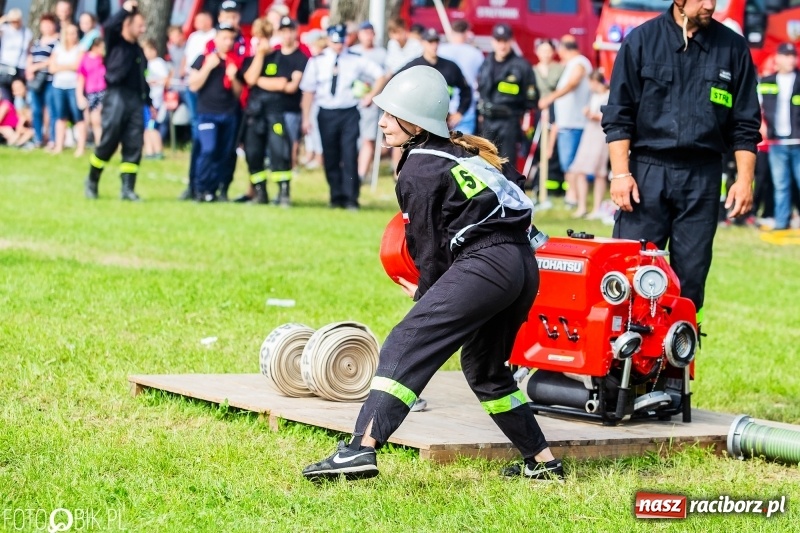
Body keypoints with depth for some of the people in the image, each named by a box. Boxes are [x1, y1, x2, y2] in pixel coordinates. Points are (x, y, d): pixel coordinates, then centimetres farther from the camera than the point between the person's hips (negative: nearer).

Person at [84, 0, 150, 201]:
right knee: (108, 142, -5)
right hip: (116, 97, -6)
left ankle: (128, 188, 2)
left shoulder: (138, 50, 18)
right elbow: (108, 26, -23)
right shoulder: (115, 42, 0)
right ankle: (92, 182, 14)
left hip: (135, 100, 6)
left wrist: (149, 102, 19)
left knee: (134, 145, 0)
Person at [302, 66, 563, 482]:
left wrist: (425, 293, 17)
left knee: (406, 347, -14)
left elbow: (429, 248, 0)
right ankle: (543, 462, 28)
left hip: (485, 263, -9)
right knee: (484, 368, 25)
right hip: (524, 265, 9)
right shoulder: (466, 150, 21)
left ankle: (362, 449, -28)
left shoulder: (419, 170, -2)